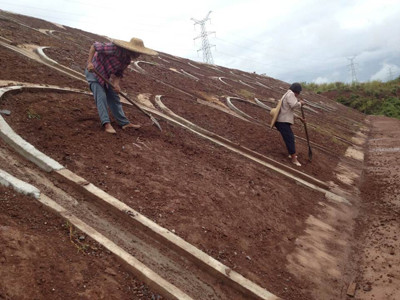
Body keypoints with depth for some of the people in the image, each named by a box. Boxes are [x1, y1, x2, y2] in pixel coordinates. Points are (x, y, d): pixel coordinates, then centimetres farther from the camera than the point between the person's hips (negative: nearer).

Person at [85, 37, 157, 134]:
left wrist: (116, 83, -20)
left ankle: (124, 123, 9)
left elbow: (119, 73, -1)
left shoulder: (127, 59, -3)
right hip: (94, 72, -8)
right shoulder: (115, 48, -28)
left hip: (105, 77, 8)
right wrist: (89, 62, -33)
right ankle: (106, 124, -20)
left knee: (114, 98, 6)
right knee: (101, 96, -17)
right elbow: (94, 46, -23)